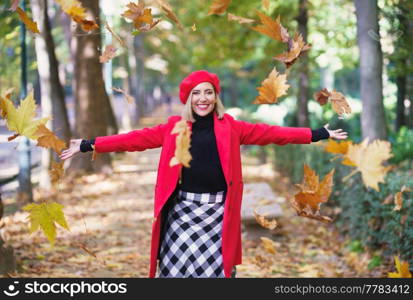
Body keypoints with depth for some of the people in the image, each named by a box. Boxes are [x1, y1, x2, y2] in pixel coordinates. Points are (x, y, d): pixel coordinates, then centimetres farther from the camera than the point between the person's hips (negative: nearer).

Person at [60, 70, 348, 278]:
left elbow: (269, 132, 3)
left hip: (217, 210, 0)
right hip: (183, 210, 1)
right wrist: (89, 145, -2)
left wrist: (317, 134, 0)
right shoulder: (173, 128, 4)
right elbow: (137, 139, 2)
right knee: (179, 269, 2)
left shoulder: (230, 127, 4)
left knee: (217, 269, 1)